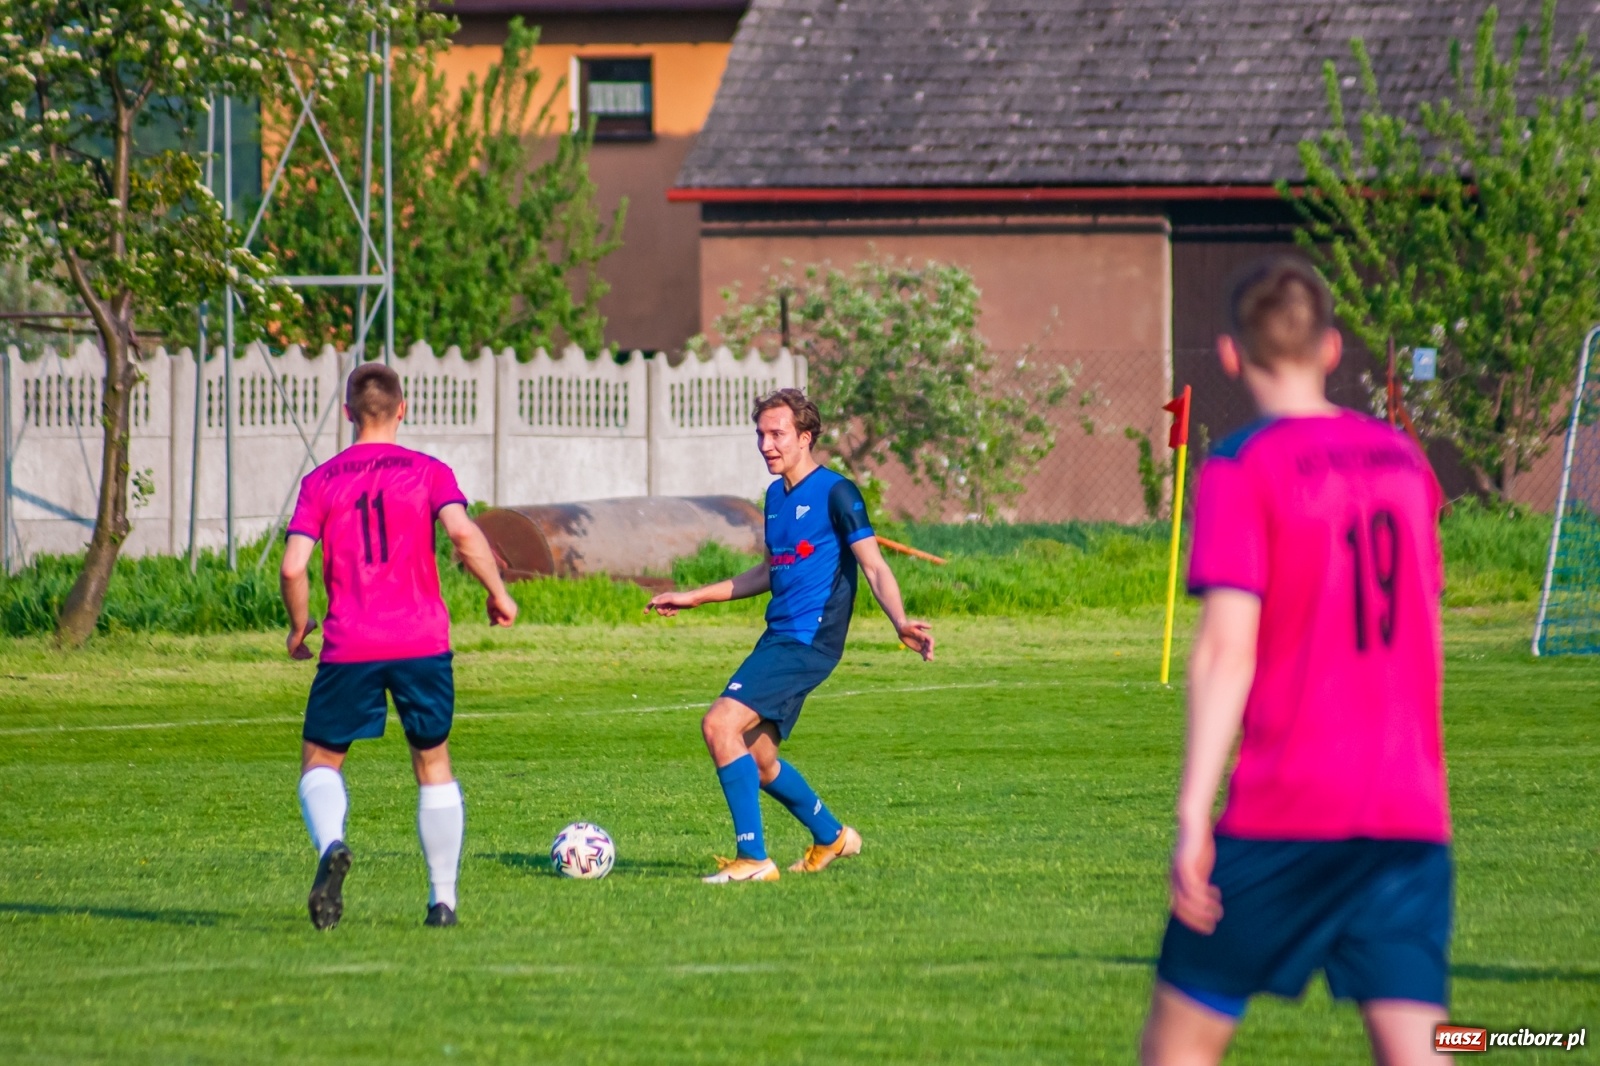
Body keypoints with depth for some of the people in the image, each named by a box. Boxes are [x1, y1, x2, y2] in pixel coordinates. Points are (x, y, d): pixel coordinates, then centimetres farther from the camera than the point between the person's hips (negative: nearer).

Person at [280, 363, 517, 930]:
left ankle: (330, 845, -20)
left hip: (349, 646, -1)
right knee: (433, 763, 16)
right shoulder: (428, 472, 3)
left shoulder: (321, 481, 5)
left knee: (320, 760, 11)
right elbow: (463, 532, -14)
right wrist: (499, 593, -1)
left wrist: (299, 627, 13)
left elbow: (293, 567, -4)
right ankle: (443, 898, 14)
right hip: (422, 643, 1)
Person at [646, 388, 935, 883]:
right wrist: (692, 597, 33)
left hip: (808, 641, -9)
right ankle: (832, 837, 34)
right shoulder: (775, 495, 16)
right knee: (756, 761, 13)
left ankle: (753, 859, -18)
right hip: (778, 638, 9)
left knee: (720, 724, -21)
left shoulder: (836, 493, -9)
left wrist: (900, 623, -31)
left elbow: (874, 566, -14)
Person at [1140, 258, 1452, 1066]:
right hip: (1410, 812, 5)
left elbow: (1227, 650, -15)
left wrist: (1193, 811, -16)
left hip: (1285, 814, -5)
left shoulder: (1242, 470, -7)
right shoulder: (1403, 459, 11)